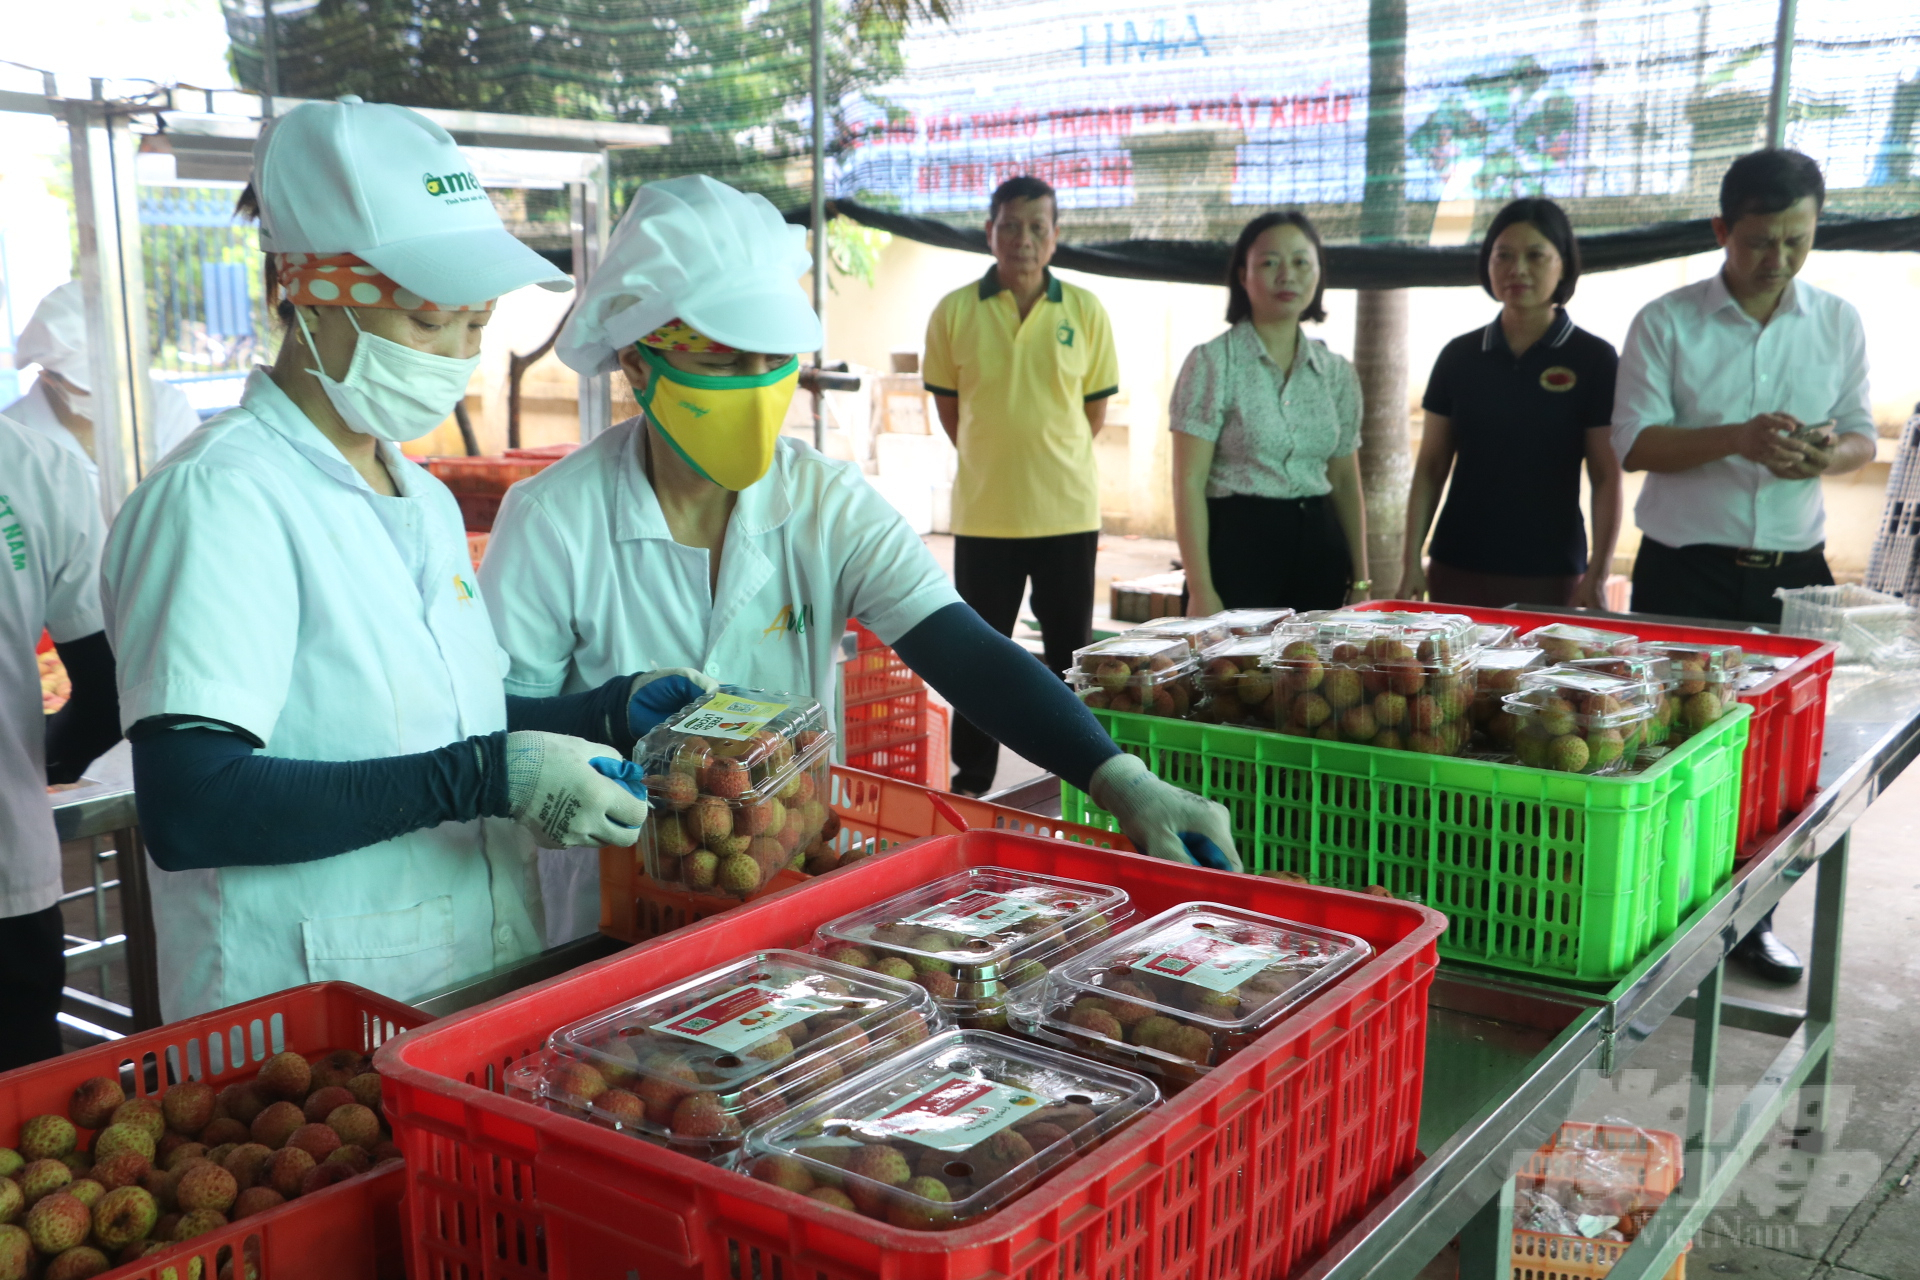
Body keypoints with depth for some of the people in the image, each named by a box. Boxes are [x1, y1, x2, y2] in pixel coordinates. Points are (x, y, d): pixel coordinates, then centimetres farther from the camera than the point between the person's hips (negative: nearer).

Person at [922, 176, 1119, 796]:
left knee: (1070, 651, 10)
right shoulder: (954, 312, -2)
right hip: (983, 512, 0)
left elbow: (1095, 407, 7)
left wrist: (1049, 459, 8)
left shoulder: (1085, 311, -1)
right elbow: (947, 405, 7)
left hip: (1068, 509, 0)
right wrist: (992, 462, 7)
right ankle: (972, 780, 22)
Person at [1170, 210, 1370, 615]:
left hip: (1318, 550, 5)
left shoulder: (1337, 372, 10)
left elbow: (1346, 484, 15)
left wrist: (1360, 581, 9)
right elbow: (1189, 482, -9)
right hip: (1237, 546, -4)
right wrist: (1200, 590, -15)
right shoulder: (1212, 362, -5)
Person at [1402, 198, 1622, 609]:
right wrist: (1412, 563, 2)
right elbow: (1431, 469, 8)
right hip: (1457, 570, 2)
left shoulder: (1594, 359, -1)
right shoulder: (1459, 356, 6)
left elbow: (1607, 479, -2)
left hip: (1550, 576, -2)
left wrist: (1598, 575, -11)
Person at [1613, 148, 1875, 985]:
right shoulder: (1666, 322, -3)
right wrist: (1739, 439, -23)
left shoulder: (1840, 325, 7)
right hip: (1684, 571, -3)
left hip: (1792, 571, 3)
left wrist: (1832, 452, -15)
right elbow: (1634, 444, -7)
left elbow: (1862, 436, 10)